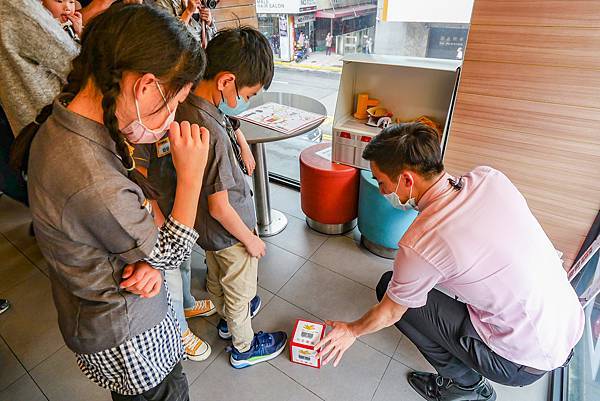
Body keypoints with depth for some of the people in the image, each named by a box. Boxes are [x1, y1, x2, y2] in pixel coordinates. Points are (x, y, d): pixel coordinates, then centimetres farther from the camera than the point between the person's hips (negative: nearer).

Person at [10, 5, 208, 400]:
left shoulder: (60, 123, -11)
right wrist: (191, 174, -24)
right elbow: (170, 255, -22)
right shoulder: (94, 185, -40)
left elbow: (130, 207, -3)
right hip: (123, 336, -7)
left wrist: (147, 260, -19)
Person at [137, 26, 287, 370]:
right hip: (229, 230, -8)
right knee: (240, 290, 17)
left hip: (207, 228, 8)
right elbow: (220, 207, -28)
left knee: (217, 278, 30)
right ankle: (244, 348, 44)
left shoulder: (185, 105, -10)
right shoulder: (211, 133, -36)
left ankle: (228, 319, 59)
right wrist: (251, 240, -14)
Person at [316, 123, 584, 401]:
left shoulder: (418, 245, -27)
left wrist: (352, 330, 11)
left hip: (525, 363, -7)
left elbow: (389, 314, -9)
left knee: (388, 287, -3)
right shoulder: (490, 178, -11)